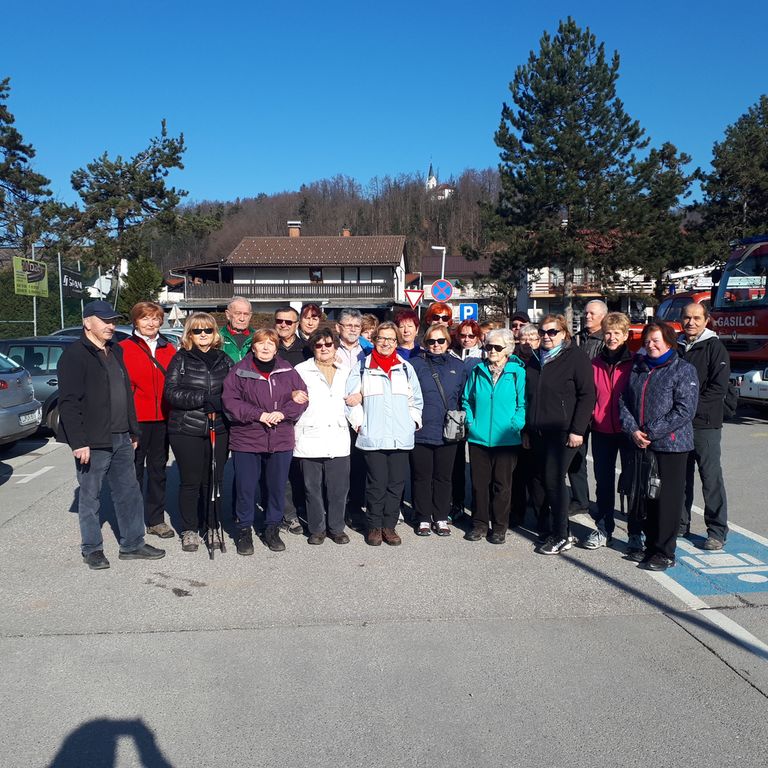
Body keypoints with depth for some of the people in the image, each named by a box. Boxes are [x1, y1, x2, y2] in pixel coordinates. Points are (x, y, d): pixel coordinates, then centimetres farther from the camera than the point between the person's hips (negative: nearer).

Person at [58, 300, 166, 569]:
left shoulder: (115, 351, 15)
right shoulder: (74, 355, -10)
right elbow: (68, 402, -15)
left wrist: (133, 431, 17)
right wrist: (78, 441, -20)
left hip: (121, 438, 8)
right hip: (93, 442, -7)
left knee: (129, 492, 11)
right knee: (90, 496, 6)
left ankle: (132, 544, 21)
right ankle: (92, 549, 19)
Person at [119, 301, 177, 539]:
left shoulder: (169, 349, 10)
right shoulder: (124, 348, -3)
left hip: (162, 419, 4)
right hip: (136, 419, -4)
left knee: (158, 468, 12)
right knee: (134, 470, 5)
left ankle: (156, 519, 23)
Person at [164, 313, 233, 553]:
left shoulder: (224, 359, 10)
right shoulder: (181, 359, 1)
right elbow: (171, 392, -9)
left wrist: (219, 404, -10)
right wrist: (204, 399, -17)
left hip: (219, 430, 3)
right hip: (186, 431, -2)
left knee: (214, 481, 7)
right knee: (190, 481, 3)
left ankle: (211, 527, 22)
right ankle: (189, 531, 17)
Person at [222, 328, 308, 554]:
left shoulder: (288, 371, 6)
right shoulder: (240, 371, -1)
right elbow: (230, 400, -8)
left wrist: (283, 413, -13)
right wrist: (259, 415, -17)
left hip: (281, 441, 2)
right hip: (246, 440, -2)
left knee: (277, 487, 10)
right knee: (246, 488, 4)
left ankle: (272, 529, 27)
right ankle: (244, 531, 21)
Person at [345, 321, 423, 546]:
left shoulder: (406, 368, 12)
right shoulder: (362, 368, 4)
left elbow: (416, 399, 18)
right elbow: (351, 398, 3)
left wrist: (414, 421, 9)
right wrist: (358, 422, -3)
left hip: (401, 438, 3)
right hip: (373, 437, -3)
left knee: (396, 483, 5)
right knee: (376, 483, 0)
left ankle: (389, 525, 17)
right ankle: (374, 526, 14)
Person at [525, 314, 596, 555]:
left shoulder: (575, 357, -5)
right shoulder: (535, 360, 16)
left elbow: (587, 396, -9)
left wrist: (577, 430, -14)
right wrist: (527, 430, 18)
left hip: (562, 432, -7)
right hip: (537, 432, 7)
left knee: (553, 480, -8)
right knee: (538, 481, 7)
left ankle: (562, 536, 3)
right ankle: (546, 532, 19)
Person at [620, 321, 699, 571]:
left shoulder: (684, 370, -5)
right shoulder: (638, 368, 13)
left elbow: (685, 409, -14)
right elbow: (624, 401, 10)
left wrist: (651, 432, -16)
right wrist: (633, 430, -7)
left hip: (671, 445, -5)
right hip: (641, 445, 6)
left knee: (668, 498, 0)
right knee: (647, 496, 12)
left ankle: (665, 552, 11)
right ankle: (650, 545, 25)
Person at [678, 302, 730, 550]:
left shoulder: (714, 347, -3)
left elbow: (719, 387, -11)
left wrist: (692, 406, -16)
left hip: (705, 424, -5)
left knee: (711, 478, -1)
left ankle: (717, 531, 7)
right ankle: (680, 523, 23)